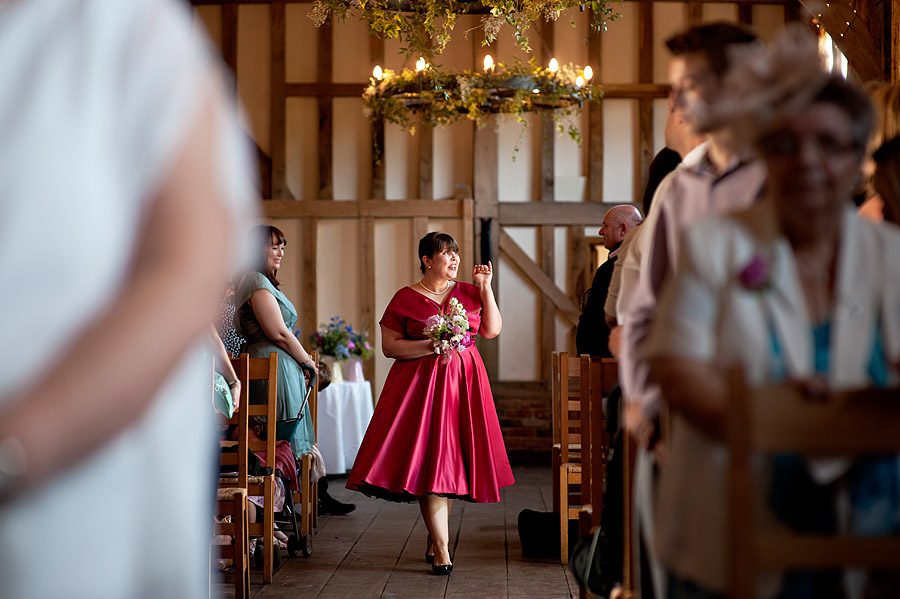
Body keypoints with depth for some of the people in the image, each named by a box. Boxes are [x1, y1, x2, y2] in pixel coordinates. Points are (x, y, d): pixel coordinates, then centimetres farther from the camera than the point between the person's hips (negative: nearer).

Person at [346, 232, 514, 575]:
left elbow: (492, 330, 7)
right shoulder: (405, 298, 0)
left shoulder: (468, 292, 11)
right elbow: (389, 346, -4)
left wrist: (485, 288, 2)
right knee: (428, 461, -11)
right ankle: (442, 551, -10)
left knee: (450, 460, 5)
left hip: (465, 380, 4)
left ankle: (434, 537, 22)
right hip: (422, 385, -3)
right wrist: (431, 346, -14)